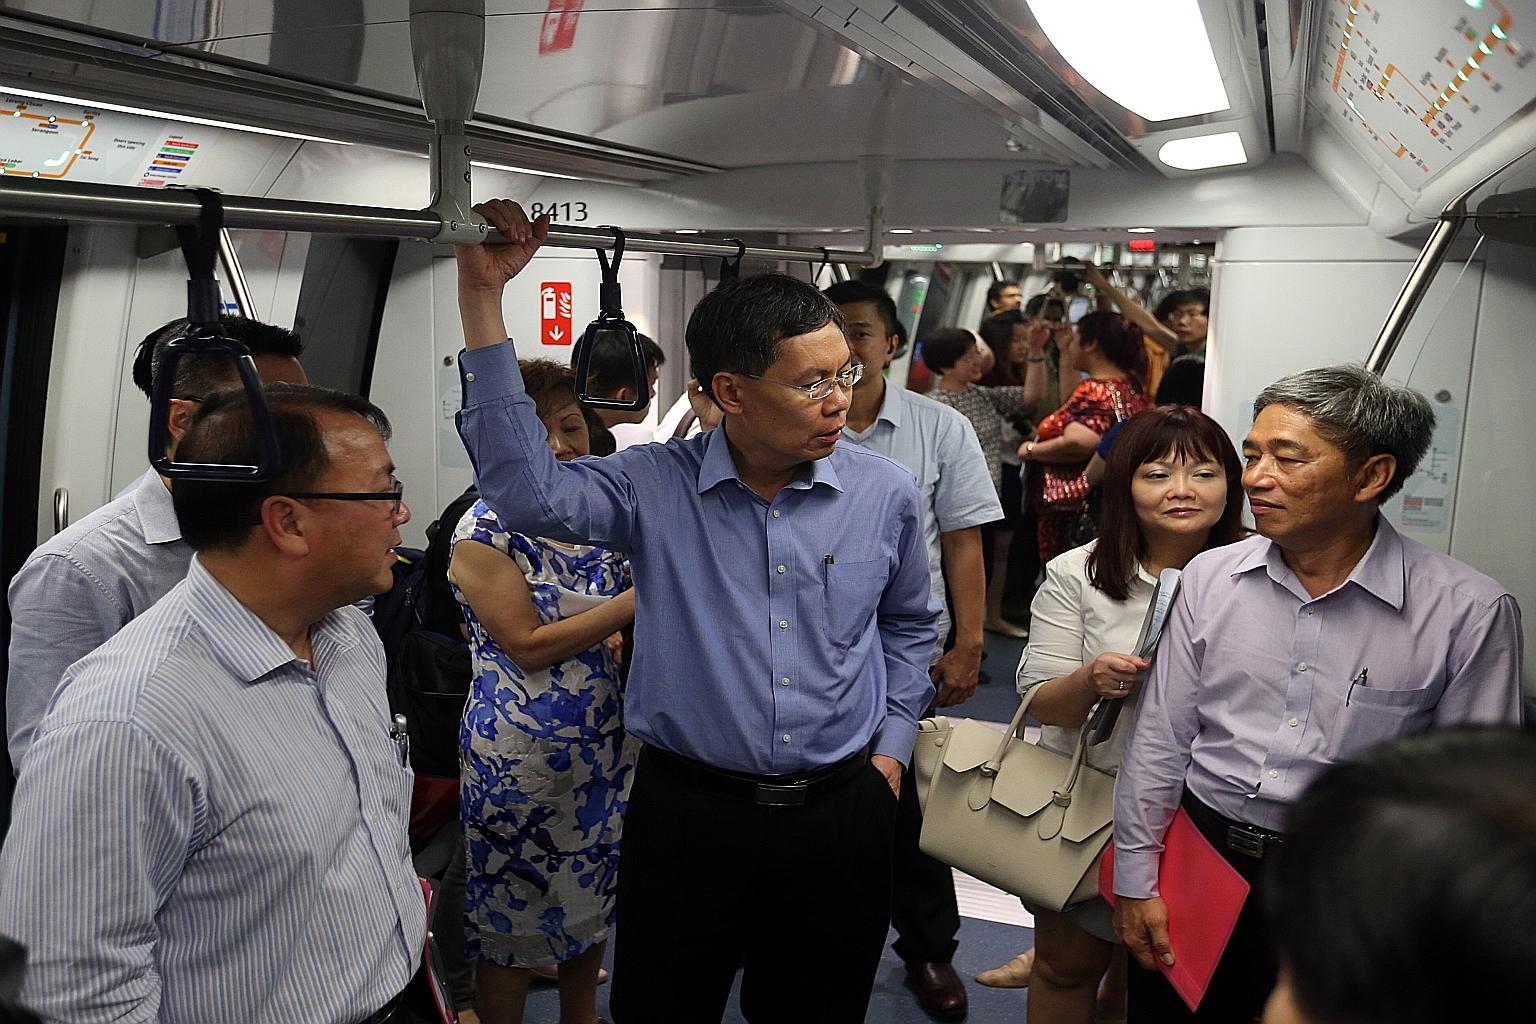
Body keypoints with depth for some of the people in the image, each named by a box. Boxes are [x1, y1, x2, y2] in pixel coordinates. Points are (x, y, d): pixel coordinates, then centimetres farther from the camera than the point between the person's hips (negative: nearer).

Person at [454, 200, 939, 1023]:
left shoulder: (886, 493, -2)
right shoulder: (655, 486, -8)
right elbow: (527, 490, -24)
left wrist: (891, 745, 8)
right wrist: (482, 296, -25)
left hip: (841, 813, 2)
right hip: (686, 809, -1)